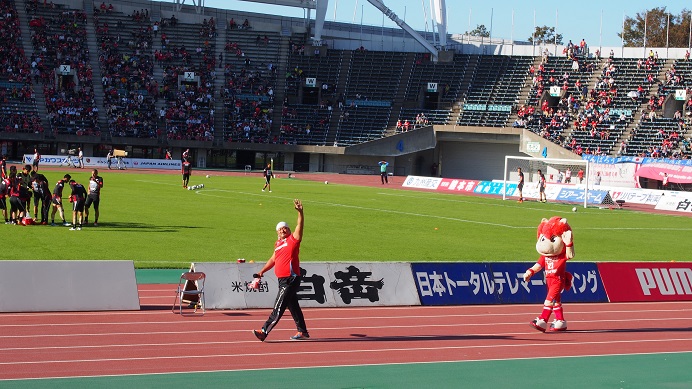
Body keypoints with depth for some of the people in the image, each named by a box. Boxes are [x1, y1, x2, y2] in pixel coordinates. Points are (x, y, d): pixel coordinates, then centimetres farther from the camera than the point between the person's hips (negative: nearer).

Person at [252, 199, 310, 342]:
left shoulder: (293, 239, -4)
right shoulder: (278, 244, 16)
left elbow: (299, 226, -18)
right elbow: (273, 259, 26)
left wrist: (300, 212, -33)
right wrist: (262, 271, 20)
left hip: (291, 279, -9)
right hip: (283, 280, 9)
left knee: (278, 308, -9)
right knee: (293, 307, 15)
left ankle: (264, 331, -13)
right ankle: (303, 332, 23)